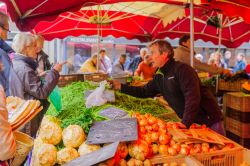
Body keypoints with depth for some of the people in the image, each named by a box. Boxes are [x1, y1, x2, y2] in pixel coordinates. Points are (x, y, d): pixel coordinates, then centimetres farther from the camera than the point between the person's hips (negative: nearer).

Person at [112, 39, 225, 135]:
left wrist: (185, 124, -34)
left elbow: (193, 97, -29)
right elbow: (144, 92, 11)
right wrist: (121, 87, 6)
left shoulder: (182, 69, -21)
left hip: (208, 120, -7)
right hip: (190, 123, 7)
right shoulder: (159, 76, 5)